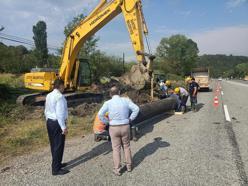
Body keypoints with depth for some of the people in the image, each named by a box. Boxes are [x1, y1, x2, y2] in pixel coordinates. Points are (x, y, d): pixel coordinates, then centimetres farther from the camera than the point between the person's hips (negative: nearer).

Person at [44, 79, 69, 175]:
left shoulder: (48, 96, 8)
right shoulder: (59, 96, -19)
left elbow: (46, 111, 13)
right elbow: (60, 113, -23)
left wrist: (49, 121, 22)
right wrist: (63, 127, -19)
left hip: (49, 122, 9)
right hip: (57, 123, -9)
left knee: (53, 144, 19)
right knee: (59, 146, 1)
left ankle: (57, 164, 35)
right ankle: (56, 169, 11)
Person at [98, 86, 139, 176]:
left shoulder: (108, 103, -9)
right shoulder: (126, 100, -4)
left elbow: (100, 114, -17)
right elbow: (136, 109, -8)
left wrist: (107, 122, -2)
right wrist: (130, 119, 1)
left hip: (114, 128, -1)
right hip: (125, 127, 2)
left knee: (116, 149, 10)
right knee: (126, 146, 19)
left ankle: (117, 169, 17)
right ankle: (129, 166, 30)